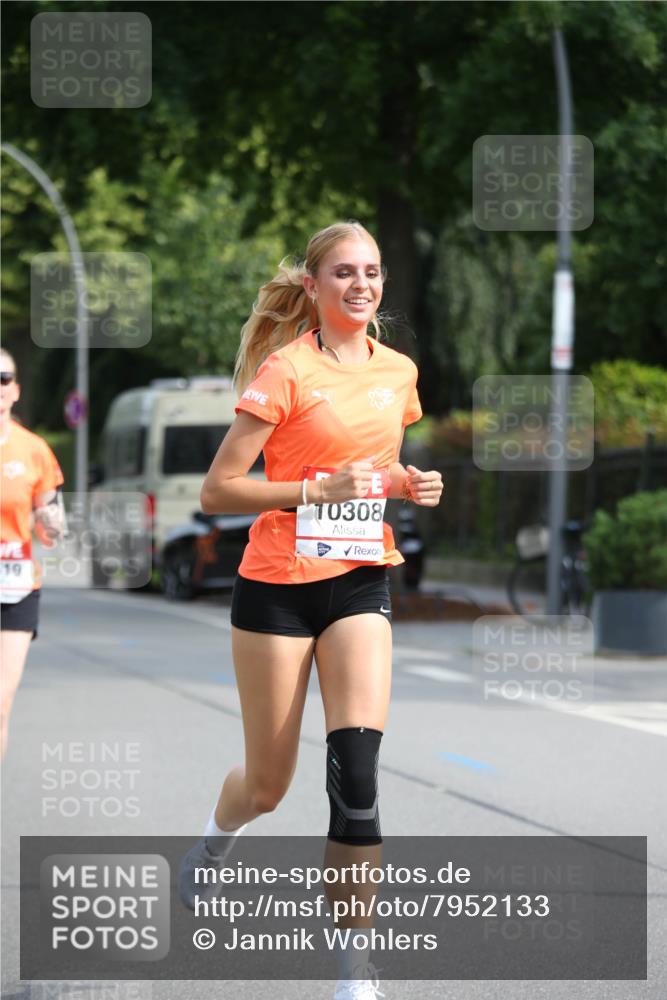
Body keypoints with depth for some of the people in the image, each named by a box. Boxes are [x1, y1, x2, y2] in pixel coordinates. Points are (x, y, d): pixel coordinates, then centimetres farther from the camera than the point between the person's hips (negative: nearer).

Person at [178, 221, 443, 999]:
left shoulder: (398, 373, 7)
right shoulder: (286, 370, -10)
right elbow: (217, 491, -12)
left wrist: (409, 485, 2)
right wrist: (318, 489, -22)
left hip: (360, 583, 4)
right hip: (279, 585, -3)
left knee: (356, 769, -13)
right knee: (268, 784, 7)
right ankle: (214, 840, 45)